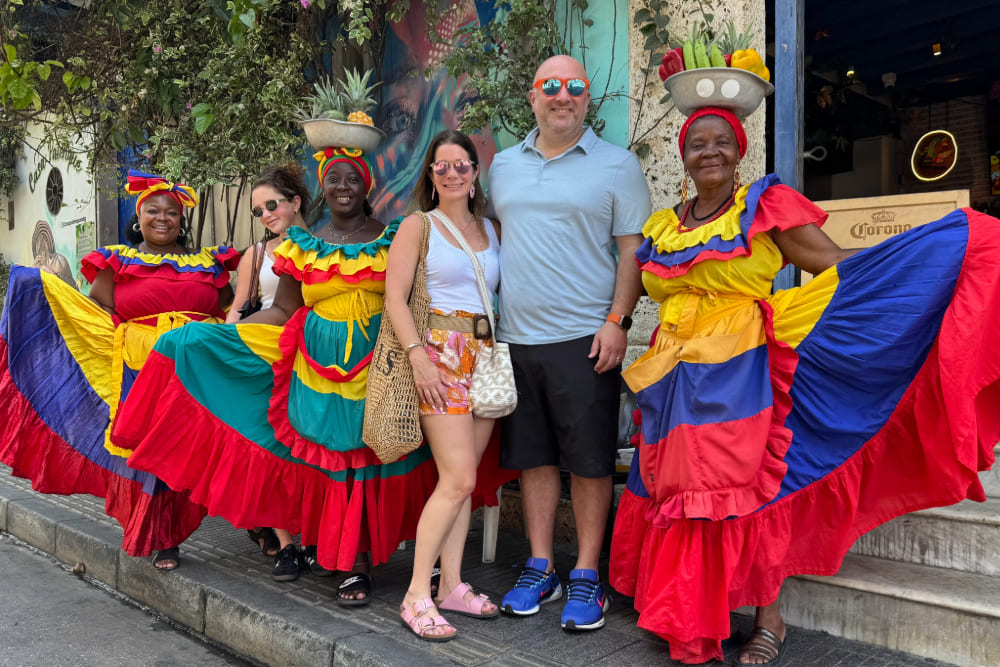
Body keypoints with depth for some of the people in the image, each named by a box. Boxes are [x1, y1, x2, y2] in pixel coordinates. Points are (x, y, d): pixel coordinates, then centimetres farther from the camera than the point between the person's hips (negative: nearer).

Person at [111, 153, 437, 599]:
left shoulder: (393, 238, 5)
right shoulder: (302, 244, 9)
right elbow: (283, 311, 8)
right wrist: (217, 334, 3)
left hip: (378, 362, -1)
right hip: (316, 362, 2)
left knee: (365, 456, -3)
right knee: (319, 452, -1)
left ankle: (357, 562, 5)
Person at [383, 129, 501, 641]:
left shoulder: (491, 229, 16)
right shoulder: (417, 225, 3)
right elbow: (394, 297, -4)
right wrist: (418, 355, -15)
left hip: (485, 358, 5)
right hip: (440, 354, -5)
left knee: (461, 479, 6)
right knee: (459, 479, -11)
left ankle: (452, 585, 16)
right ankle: (417, 595, -1)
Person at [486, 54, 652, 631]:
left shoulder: (617, 165, 1)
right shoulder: (504, 165, 15)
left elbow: (633, 250, -3)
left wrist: (617, 320, -14)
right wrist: (487, 320, 13)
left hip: (584, 338, -4)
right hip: (516, 337, 5)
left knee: (590, 460, 2)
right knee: (533, 456, 11)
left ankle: (587, 576, 16)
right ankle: (541, 569, 24)